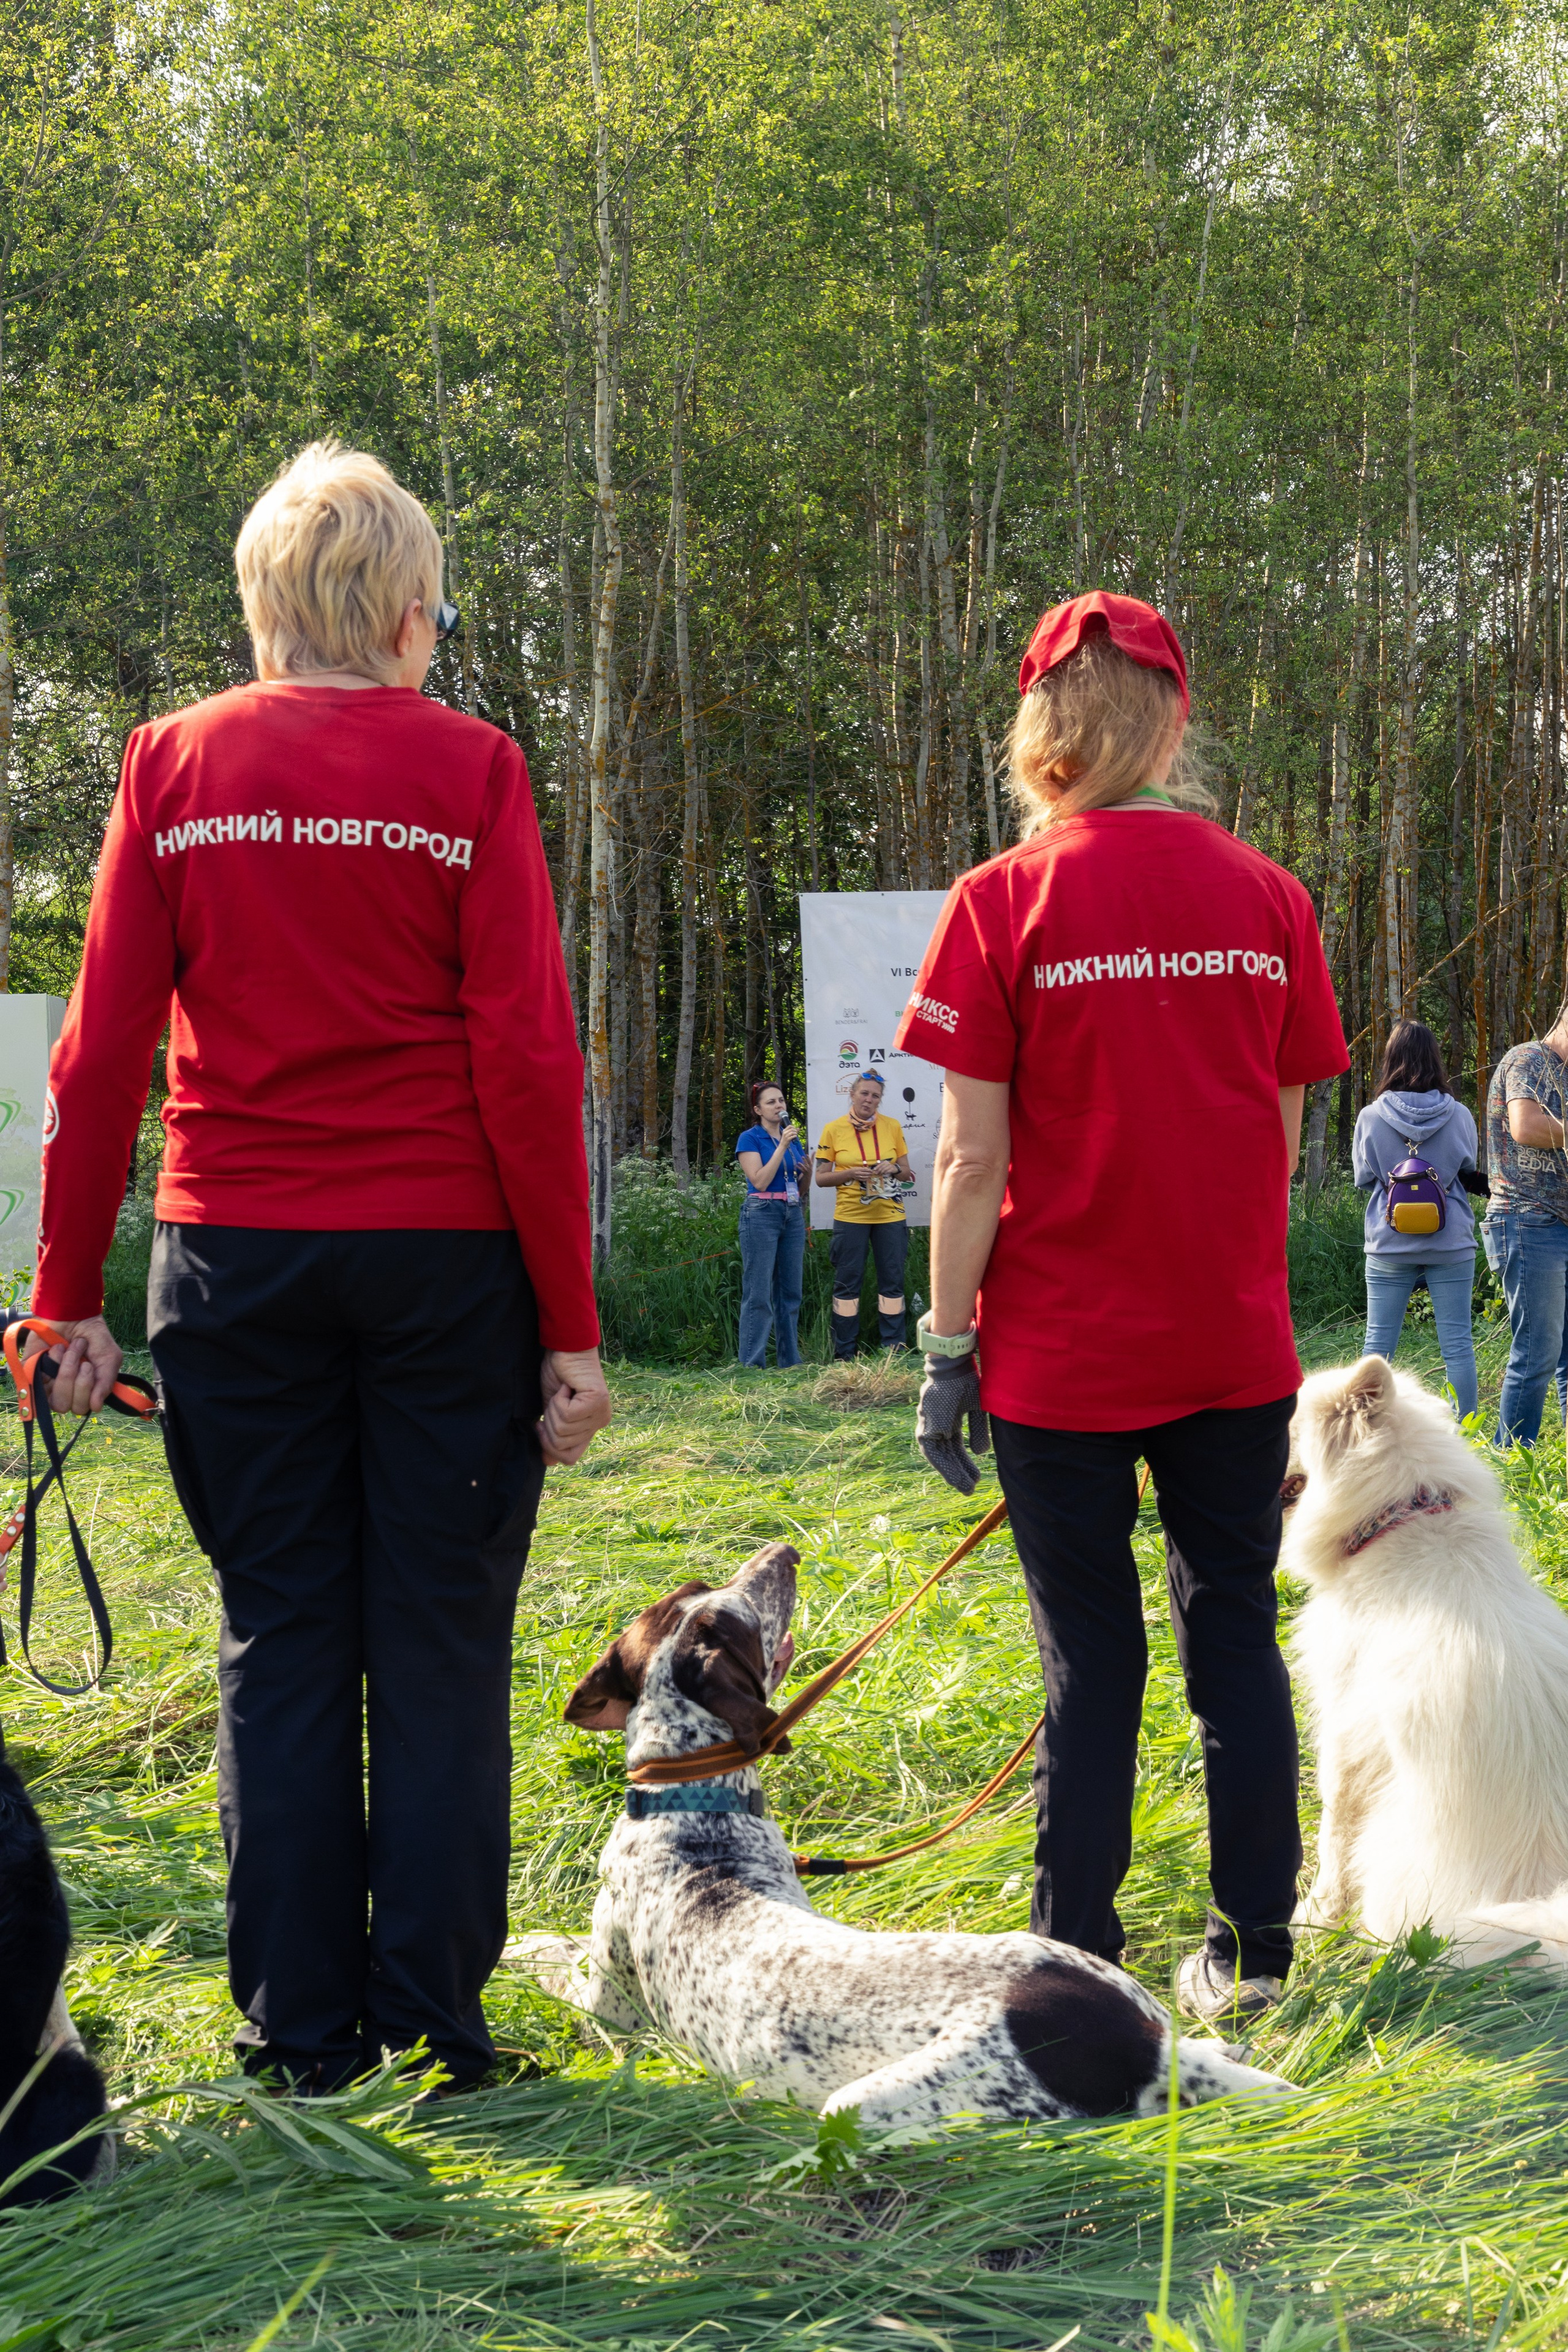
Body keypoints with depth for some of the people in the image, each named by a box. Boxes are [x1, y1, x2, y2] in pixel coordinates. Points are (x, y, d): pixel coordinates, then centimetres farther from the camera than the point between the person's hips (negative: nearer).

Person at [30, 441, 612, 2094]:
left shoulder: (176, 765, 4)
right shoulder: (464, 769, -3)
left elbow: (101, 1056, -1)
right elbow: (528, 1059, -8)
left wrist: (72, 1294, 5)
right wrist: (572, 1321, -5)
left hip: (234, 1258, 2)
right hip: (444, 1257, -2)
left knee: (279, 1641, 10)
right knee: (439, 1642, 7)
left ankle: (299, 2027, 13)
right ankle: (430, 2021, 10)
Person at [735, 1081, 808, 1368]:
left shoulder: (794, 1139, 16)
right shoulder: (751, 1139, -2)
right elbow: (760, 1181, -14)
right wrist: (782, 1146, -15)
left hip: (793, 1215, 7)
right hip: (761, 1214, -6)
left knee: (790, 1292, 7)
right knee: (759, 1294, -8)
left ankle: (790, 1362, 12)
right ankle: (752, 1364, -7)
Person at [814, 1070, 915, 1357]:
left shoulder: (892, 1127, 6)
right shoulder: (833, 1129, 0)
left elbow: (907, 1173, 12)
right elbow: (821, 1177, 1)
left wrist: (895, 1169, -10)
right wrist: (851, 1174, -15)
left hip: (889, 1215, 2)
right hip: (850, 1215, -2)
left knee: (892, 1280, 3)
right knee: (847, 1282, 1)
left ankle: (893, 1349, 12)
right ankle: (844, 1354, 6)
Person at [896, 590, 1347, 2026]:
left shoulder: (1006, 903, -9)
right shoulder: (1266, 896, 1)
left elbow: (974, 1162, -11)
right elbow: (1283, 1139, 6)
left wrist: (947, 1345, -4)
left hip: (1064, 1351, -3)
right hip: (1236, 1344, 3)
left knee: (1093, 1662, 5)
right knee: (1237, 1636, 12)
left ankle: (1079, 1964, 12)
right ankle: (1251, 1951, 18)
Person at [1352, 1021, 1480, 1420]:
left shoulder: (1371, 1117, -6)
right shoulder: (1459, 1115, -4)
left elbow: (1362, 1178, 6)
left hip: (1389, 1244, 0)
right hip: (1451, 1244, 0)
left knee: (1379, 1345, 7)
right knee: (1458, 1346, 3)